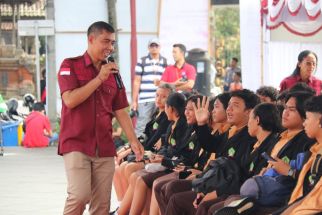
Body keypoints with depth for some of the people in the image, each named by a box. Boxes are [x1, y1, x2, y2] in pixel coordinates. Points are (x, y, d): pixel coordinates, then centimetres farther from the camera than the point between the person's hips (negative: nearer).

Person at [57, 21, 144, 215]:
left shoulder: (113, 72, 14)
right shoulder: (70, 66, 0)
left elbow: (120, 111, 14)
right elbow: (70, 100, -14)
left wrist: (134, 141, 3)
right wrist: (100, 78, -13)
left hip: (104, 147, 5)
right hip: (76, 143, -5)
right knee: (80, 195, -21)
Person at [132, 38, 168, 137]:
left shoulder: (165, 62, 12)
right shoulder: (142, 61, 6)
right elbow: (137, 82, 5)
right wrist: (134, 100, 1)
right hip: (145, 99, -2)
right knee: (141, 126, -5)